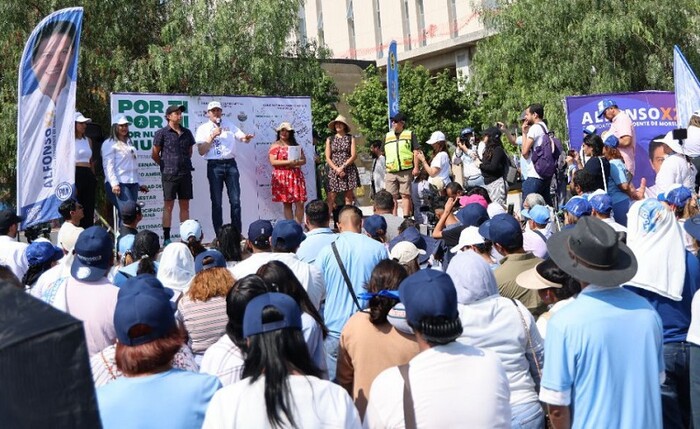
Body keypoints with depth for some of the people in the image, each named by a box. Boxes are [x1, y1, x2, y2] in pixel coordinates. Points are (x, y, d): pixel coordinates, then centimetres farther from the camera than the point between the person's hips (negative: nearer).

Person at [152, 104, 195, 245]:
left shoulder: (186, 132, 11)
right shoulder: (162, 133, -3)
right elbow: (154, 154, 1)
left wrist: (185, 163, 13)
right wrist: (166, 166, 8)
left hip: (185, 173, 4)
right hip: (169, 174, -4)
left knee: (185, 206, 7)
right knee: (168, 205, -1)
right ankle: (166, 238, 3)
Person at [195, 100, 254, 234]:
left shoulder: (229, 125, 14)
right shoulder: (203, 129, 6)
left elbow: (242, 137, 3)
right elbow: (201, 151, -2)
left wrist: (246, 138, -20)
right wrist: (213, 136, -10)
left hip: (230, 164, 2)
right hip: (214, 165, -2)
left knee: (235, 200, 0)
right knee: (216, 202, 0)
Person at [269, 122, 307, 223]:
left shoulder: (295, 145, 16)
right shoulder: (275, 145, 3)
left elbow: (304, 160, 14)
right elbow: (273, 161, -8)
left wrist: (297, 162, -8)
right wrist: (288, 162, -15)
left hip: (296, 176, 4)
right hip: (282, 177, -3)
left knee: (300, 203, -4)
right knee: (287, 204, 0)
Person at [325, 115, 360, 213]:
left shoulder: (350, 138, 8)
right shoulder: (330, 139, 10)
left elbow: (354, 156, -1)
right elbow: (328, 158, 4)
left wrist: (343, 167, -11)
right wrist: (337, 169, -9)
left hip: (348, 170, 0)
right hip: (334, 171, 0)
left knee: (348, 198, 0)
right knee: (331, 198, -7)